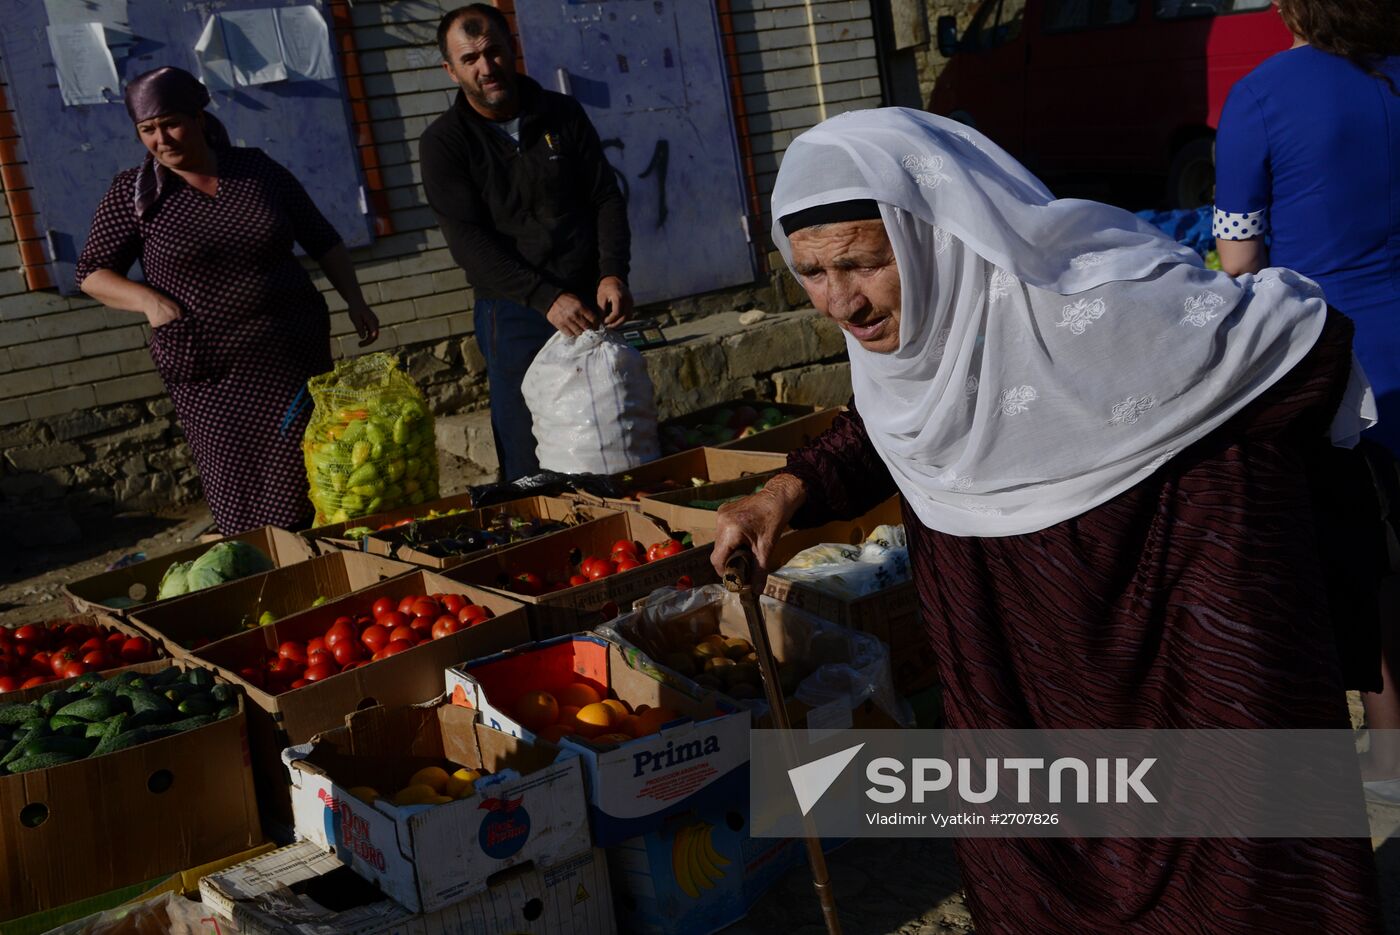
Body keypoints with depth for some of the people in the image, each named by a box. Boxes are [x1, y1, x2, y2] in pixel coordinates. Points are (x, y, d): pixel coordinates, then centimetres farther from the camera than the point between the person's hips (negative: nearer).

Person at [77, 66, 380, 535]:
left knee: (311, 483, 3)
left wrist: (354, 300, 6)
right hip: (212, 376, -2)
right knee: (241, 503, -3)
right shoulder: (134, 193, 0)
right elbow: (91, 272, 5)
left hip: (295, 357, 2)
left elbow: (322, 239, 15)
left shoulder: (258, 170, 5)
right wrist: (148, 300, -12)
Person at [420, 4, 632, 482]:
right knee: (531, 467, -1)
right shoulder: (443, 142, -3)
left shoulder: (563, 114, 6)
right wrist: (547, 299, -22)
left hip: (590, 304, 3)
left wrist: (613, 274, -13)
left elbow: (606, 198, 5)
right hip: (515, 316, -3)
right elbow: (469, 241, -12)